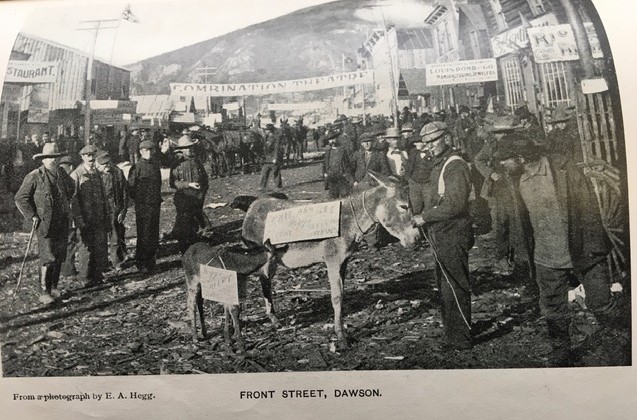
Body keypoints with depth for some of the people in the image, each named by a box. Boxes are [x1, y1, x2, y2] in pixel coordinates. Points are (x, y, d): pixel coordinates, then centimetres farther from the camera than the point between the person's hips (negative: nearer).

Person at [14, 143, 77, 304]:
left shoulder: (63, 176, 9)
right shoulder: (34, 177, -7)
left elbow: (70, 190, 30)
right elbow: (20, 198, -5)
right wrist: (32, 216, -10)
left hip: (62, 224, 5)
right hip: (45, 224, -5)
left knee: (59, 257, 11)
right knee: (48, 258, -9)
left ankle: (54, 286, 25)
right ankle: (45, 292, -2)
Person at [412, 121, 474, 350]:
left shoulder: (455, 165, -15)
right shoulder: (440, 165, 16)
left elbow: (454, 204, -24)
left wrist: (425, 217, -20)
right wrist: (422, 218, 8)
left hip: (452, 236, -10)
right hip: (442, 237, 10)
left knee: (454, 289, -2)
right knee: (446, 288, 19)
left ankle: (461, 340, 8)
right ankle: (453, 334, 33)